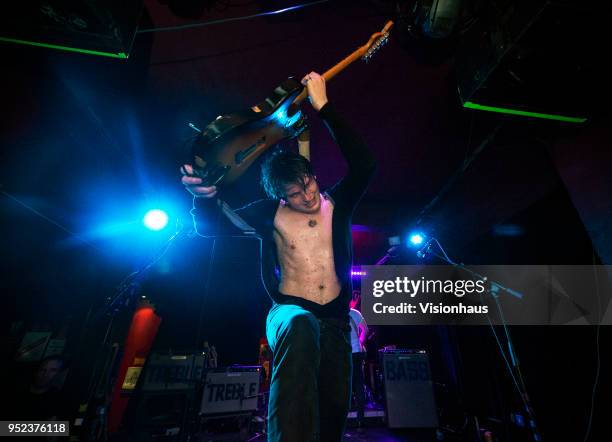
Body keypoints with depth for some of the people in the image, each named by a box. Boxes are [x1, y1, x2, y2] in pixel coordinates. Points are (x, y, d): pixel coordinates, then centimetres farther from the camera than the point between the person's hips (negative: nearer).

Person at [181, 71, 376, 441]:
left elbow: (365, 165, -13)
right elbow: (211, 226, -5)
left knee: (336, 408, 0)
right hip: (289, 313, -2)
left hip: (334, 320, 3)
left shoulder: (336, 204, 3)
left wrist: (324, 106, -15)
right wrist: (206, 197, -31)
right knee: (302, 326, -38)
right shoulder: (270, 214, 0)